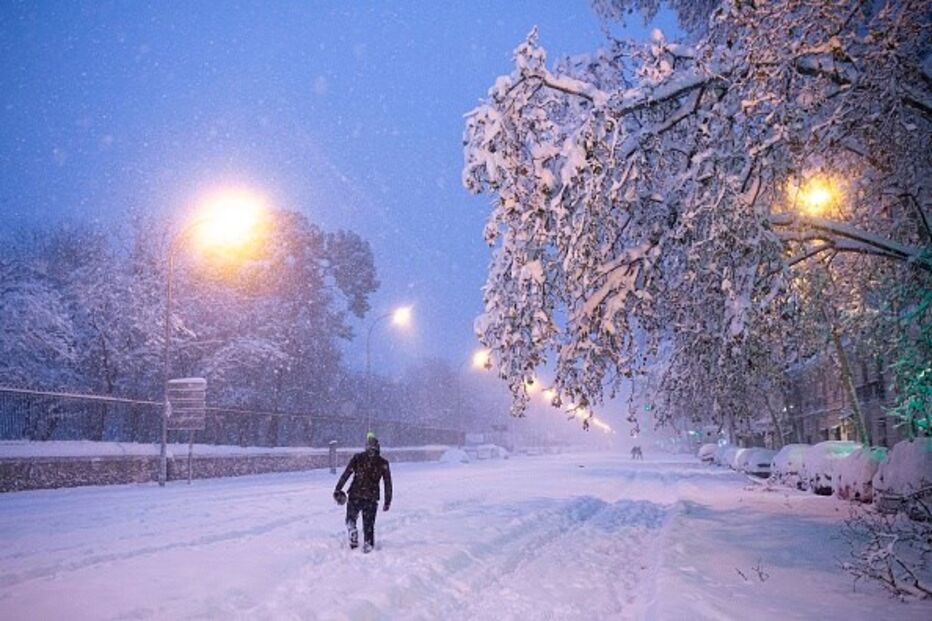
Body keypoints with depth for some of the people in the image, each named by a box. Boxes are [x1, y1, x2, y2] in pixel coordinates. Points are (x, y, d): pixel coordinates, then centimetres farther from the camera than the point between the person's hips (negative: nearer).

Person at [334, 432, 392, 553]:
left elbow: (345, 474, -5)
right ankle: (368, 544, 7)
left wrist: (337, 490, -1)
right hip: (372, 498, 1)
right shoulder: (383, 463, 3)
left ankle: (353, 534, -7)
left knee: (351, 519, 18)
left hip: (355, 496, -1)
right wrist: (387, 501, 13)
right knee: (369, 525, 15)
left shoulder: (357, 458, 0)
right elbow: (388, 484, 6)